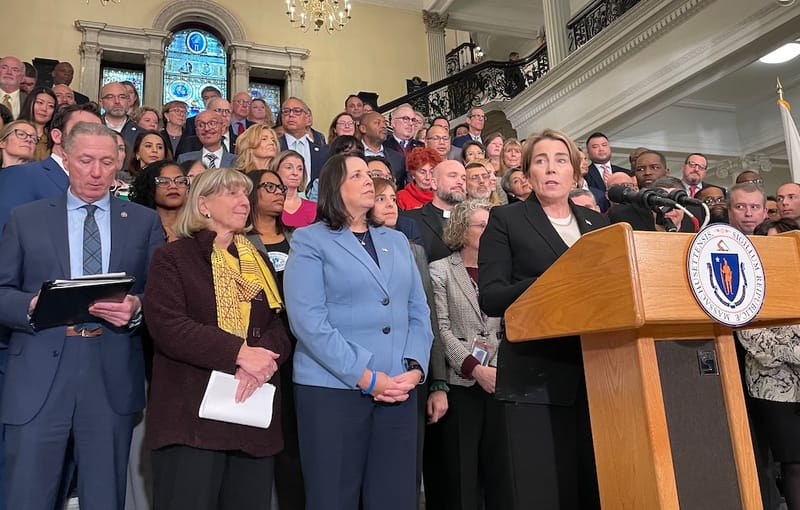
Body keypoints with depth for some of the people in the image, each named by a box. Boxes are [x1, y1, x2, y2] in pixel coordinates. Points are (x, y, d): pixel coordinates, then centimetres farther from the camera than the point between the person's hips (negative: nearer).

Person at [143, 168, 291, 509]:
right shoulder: (174, 258, 1)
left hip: (254, 411, 5)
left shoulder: (258, 262, 17)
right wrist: (239, 353, -20)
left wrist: (264, 356, -14)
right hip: (192, 413, -5)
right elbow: (167, 325, -13)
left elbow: (279, 326, 9)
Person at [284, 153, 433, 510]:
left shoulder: (397, 241, 15)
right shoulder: (310, 241, 0)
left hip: (398, 389, 5)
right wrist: (365, 377, -16)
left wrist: (415, 368, -5)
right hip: (333, 388, -4)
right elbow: (308, 320, -12)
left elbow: (418, 312, 11)